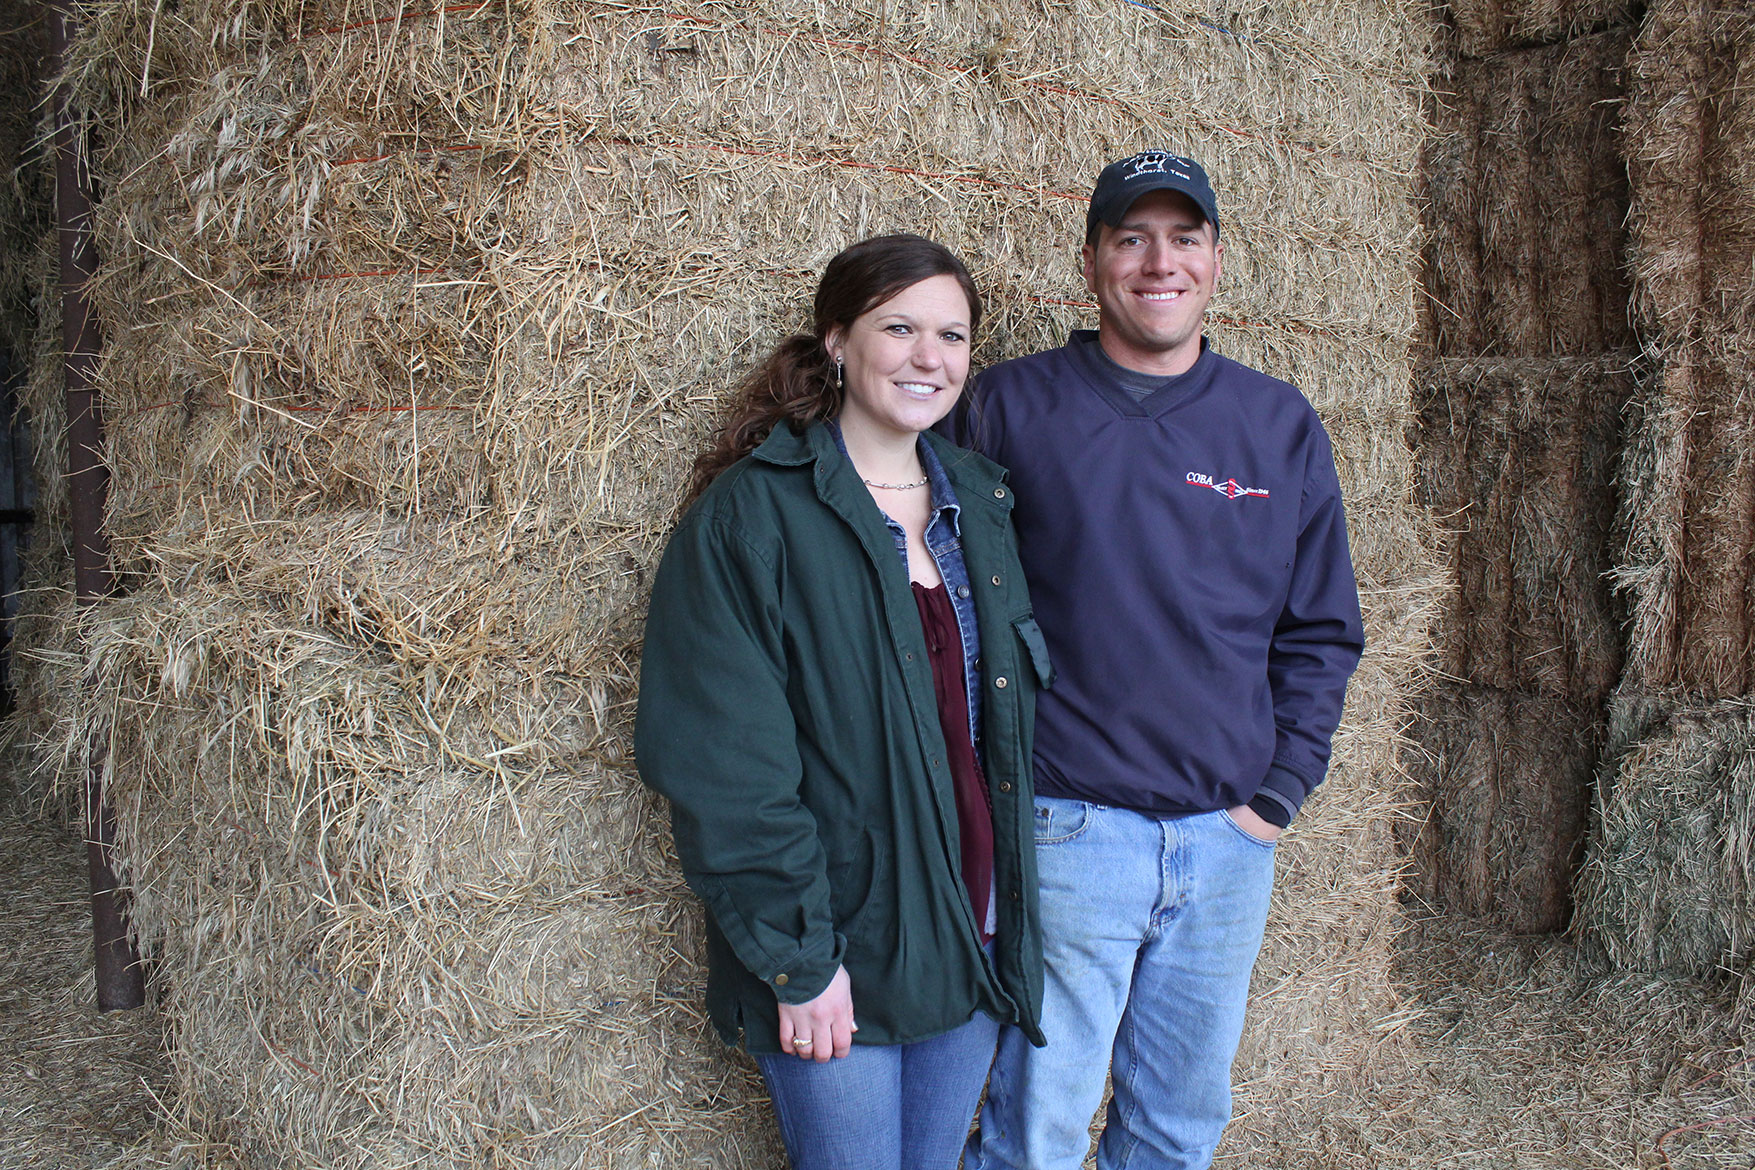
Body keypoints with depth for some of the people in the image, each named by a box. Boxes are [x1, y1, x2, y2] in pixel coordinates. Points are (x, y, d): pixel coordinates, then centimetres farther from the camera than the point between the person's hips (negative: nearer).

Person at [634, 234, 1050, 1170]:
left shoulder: (983, 505, 7)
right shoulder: (751, 514, -12)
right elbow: (720, 760, -15)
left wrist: (1010, 913, 8)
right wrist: (797, 958, -16)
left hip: (974, 941, 6)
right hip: (833, 961, -5)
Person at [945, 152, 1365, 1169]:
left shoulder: (1283, 426, 6)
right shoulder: (1011, 408, -3)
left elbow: (1322, 632, 11)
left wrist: (1281, 792, 2)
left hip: (1231, 837, 4)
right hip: (1067, 831, -3)